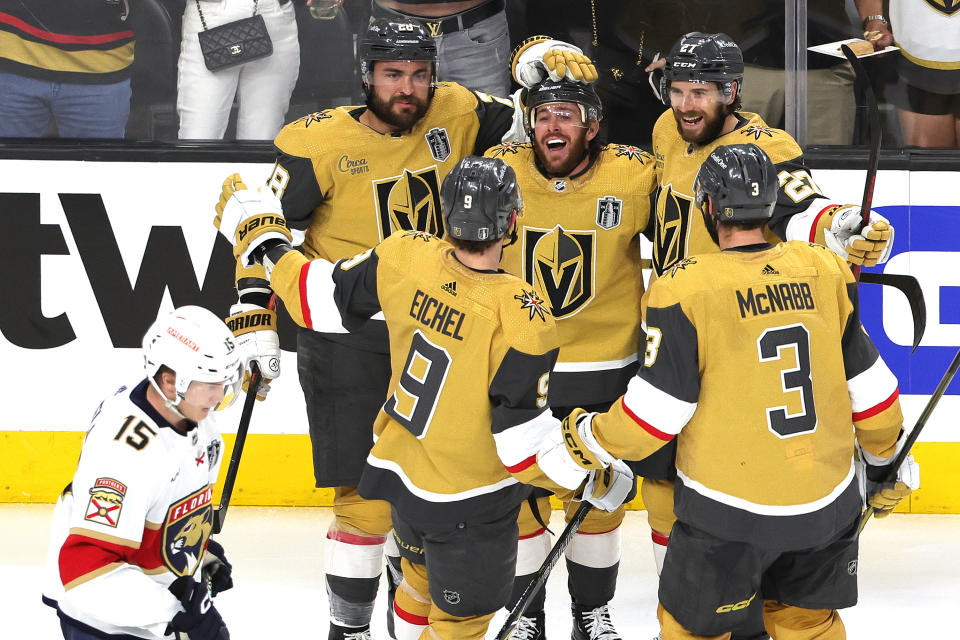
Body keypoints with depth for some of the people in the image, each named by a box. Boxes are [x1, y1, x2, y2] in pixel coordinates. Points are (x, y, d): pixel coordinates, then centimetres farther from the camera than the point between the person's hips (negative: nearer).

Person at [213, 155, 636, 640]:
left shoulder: (405, 257, -16)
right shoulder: (522, 320, -30)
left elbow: (322, 302, -2)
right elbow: (524, 442, -25)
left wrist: (261, 240, 14)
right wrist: (594, 480, -10)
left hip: (399, 468, 6)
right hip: (467, 504, -6)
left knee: (422, 577, 32)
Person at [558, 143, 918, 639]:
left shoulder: (685, 288, -15)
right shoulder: (824, 272, -2)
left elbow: (657, 411, -14)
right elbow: (869, 386, 5)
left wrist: (589, 436, 4)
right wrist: (885, 462, 21)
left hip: (730, 512, -4)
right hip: (828, 503, 4)